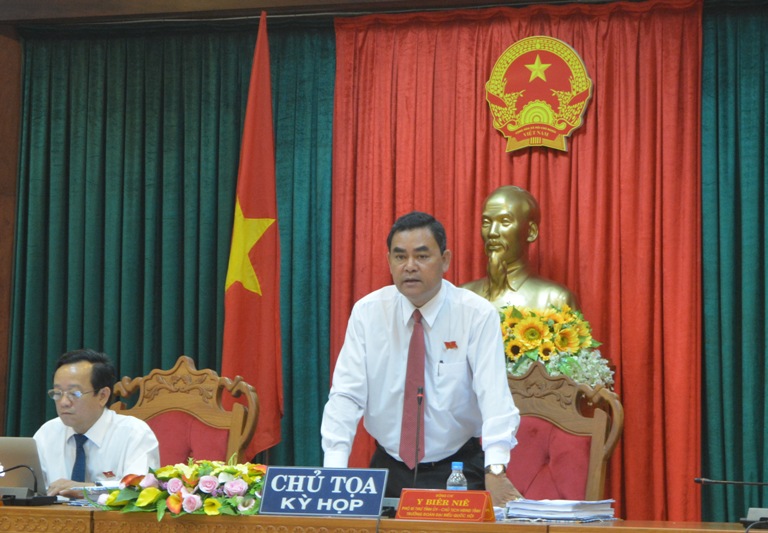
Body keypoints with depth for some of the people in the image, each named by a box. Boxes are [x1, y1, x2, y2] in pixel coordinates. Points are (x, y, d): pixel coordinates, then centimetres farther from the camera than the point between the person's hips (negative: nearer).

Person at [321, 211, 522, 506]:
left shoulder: (478, 315, -8)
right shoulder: (367, 312, -1)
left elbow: (494, 395, -18)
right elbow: (346, 394, -6)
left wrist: (495, 471, -33)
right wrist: (334, 471, -19)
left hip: (459, 470, -2)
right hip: (389, 469, 2)